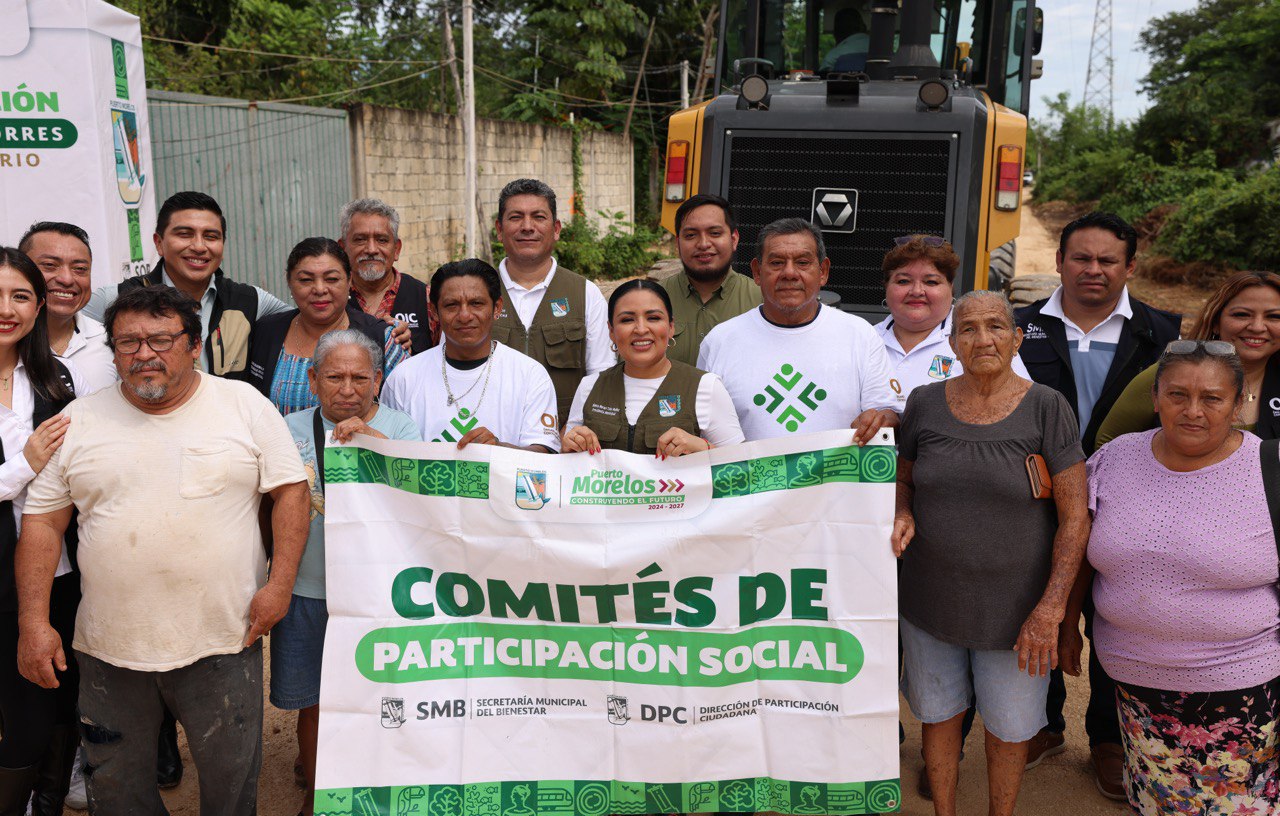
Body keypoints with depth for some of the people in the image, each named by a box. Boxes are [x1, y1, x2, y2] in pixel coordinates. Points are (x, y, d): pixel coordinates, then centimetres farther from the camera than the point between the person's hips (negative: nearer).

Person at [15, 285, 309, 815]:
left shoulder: (245, 405, -2)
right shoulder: (79, 420, 3)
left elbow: (290, 490, -2)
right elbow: (43, 522, 4)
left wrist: (279, 583, -10)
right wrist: (33, 622, -2)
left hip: (223, 641, -2)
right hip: (108, 650, 2)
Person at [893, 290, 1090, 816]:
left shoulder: (1046, 408, -12)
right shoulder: (926, 403, -3)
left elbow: (1075, 516, -12)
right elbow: (904, 477, 12)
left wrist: (1050, 610, -17)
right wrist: (902, 516, -12)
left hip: (1014, 608, -2)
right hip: (930, 596, 2)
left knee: (1008, 726, 14)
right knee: (939, 713, 18)